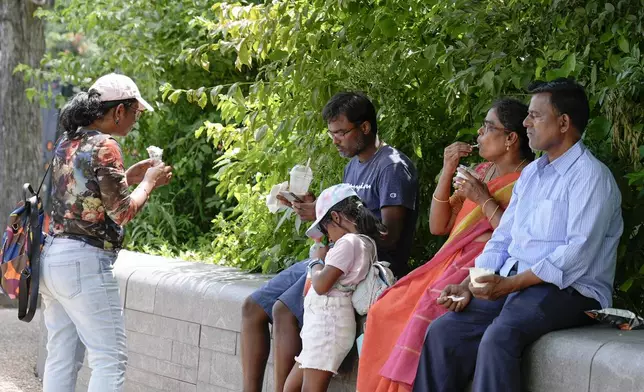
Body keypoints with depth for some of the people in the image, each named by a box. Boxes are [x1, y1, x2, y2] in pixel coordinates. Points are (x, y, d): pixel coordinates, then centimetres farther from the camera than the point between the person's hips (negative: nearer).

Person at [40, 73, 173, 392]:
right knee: (109, 360, -5)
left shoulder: (67, 143, 14)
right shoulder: (104, 147, -12)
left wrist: (127, 178, 21)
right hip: (84, 262, -9)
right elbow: (122, 212, -13)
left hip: (52, 256, 9)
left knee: (60, 359, 10)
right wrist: (149, 183, 3)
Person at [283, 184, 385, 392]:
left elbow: (321, 285, -19)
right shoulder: (366, 242, 15)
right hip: (324, 322, 11)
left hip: (327, 321, -11)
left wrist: (317, 261, -2)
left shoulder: (347, 242, -15)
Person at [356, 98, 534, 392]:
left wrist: (485, 200, -14)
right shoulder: (480, 172, 18)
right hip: (457, 262, 8)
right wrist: (447, 173, 6)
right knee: (386, 310, -10)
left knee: (429, 311, -30)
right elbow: (438, 226, 16)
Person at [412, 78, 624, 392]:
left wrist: (511, 283, -22)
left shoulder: (590, 177, -8)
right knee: (443, 331, -11)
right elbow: (502, 240, 18)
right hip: (513, 284, 8)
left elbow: (579, 253, -18)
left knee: (499, 337, -33)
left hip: (568, 291, -8)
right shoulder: (531, 173, 19)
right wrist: (469, 285, 1)